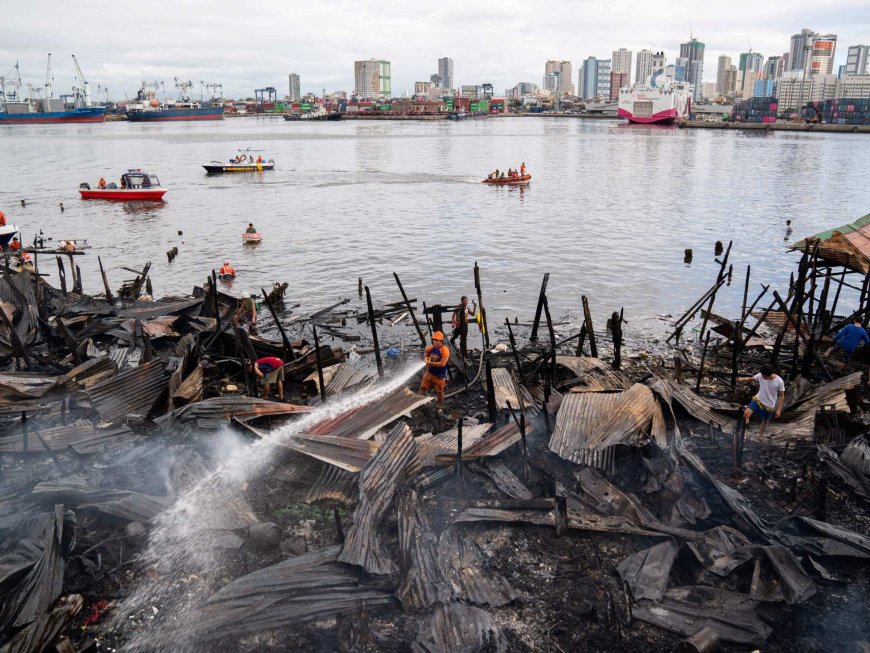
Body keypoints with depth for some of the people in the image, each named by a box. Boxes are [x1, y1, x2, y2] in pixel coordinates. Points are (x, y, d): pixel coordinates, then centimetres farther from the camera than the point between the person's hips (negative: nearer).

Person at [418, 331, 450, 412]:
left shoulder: (445, 350, -22)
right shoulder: (430, 348, -5)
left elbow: (442, 363, -29)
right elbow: (425, 354, 17)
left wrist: (430, 363, -24)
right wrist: (426, 359, -6)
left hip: (440, 375, -5)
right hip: (430, 372, 5)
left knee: (439, 392, 8)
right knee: (423, 387, 12)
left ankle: (440, 407, 26)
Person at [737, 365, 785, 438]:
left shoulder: (779, 382, -22)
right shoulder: (761, 375, -17)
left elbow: (782, 396, -11)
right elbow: (751, 378, 0)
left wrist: (779, 410, -11)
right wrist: (742, 379, -23)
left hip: (769, 405, -1)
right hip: (758, 399, 1)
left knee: (765, 421, 19)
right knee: (746, 413, -20)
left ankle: (760, 434, 45)